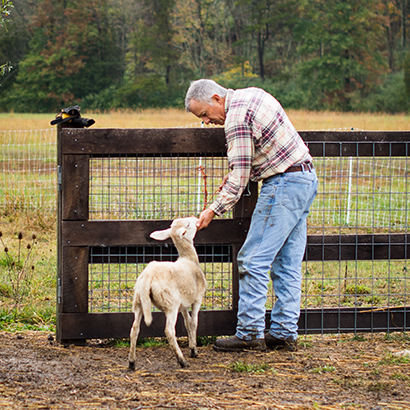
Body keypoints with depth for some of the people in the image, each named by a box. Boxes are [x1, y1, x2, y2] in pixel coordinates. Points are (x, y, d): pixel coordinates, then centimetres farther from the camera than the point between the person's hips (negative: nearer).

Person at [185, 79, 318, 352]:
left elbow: (240, 177, -17)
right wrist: (235, 175, 14)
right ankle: (285, 333, 10)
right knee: (288, 263, 9)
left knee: (254, 261, -7)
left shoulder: (237, 117, -15)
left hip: (284, 184, -10)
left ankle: (250, 333, -6)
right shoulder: (252, 95, 14)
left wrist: (214, 210, -12)